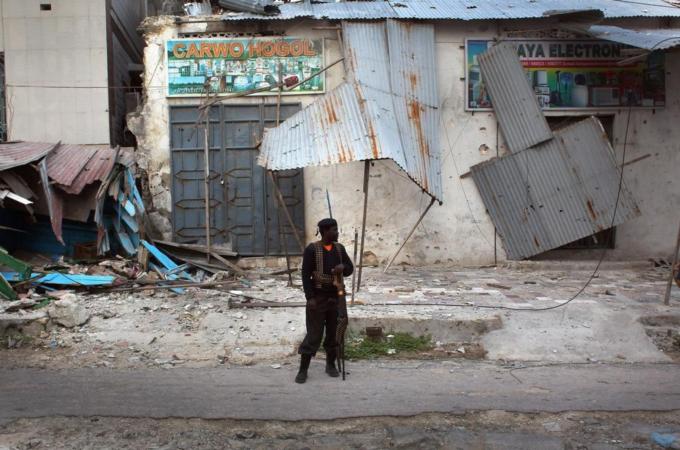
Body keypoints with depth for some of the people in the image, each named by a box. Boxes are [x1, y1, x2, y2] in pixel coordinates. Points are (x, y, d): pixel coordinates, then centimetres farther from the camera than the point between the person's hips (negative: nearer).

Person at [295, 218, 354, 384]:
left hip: (336, 297, 5)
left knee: (334, 332, 10)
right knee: (314, 334, -4)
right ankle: (303, 370, 4)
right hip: (318, 297, -5)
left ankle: (331, 364, 26)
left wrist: (343, 267, -12)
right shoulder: (312, 249, -9)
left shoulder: (339, 248, 6)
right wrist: (310, 297, -17)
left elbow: (350, 269, 12)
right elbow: (305, 275, -10)